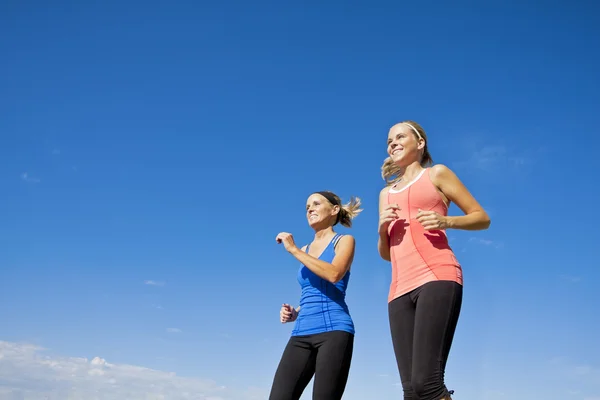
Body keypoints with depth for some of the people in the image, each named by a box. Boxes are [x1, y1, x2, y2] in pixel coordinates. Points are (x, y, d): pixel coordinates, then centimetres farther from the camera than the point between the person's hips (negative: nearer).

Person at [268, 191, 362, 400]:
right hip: (302, 334, 6)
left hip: (334, 331, -5)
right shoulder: (304, 250, 23)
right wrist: (294, 313, 9)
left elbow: (334, 274, -14)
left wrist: (294, 250, -10)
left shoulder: (344, 241, 7)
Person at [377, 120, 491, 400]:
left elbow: (482, 218, 11)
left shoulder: (437, 174, 15)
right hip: (401, 288, 5)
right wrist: (382, 228, 6)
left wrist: (446, 221, -8)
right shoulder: (386, 193, 29)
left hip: (437, 277, -5)